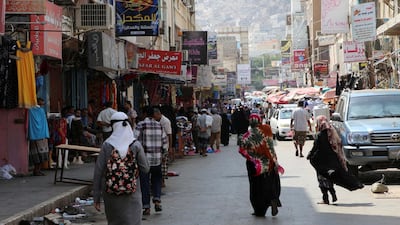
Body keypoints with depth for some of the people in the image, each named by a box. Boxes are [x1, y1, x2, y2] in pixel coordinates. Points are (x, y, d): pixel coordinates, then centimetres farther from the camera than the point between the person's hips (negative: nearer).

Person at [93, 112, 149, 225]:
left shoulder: (107, 145, -6)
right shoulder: (136, 145, -7)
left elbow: (98, 172, -5)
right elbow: (145, 169, -3)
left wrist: (96, 197, 2)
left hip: (111, 193, 1)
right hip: (131, 194, -1)